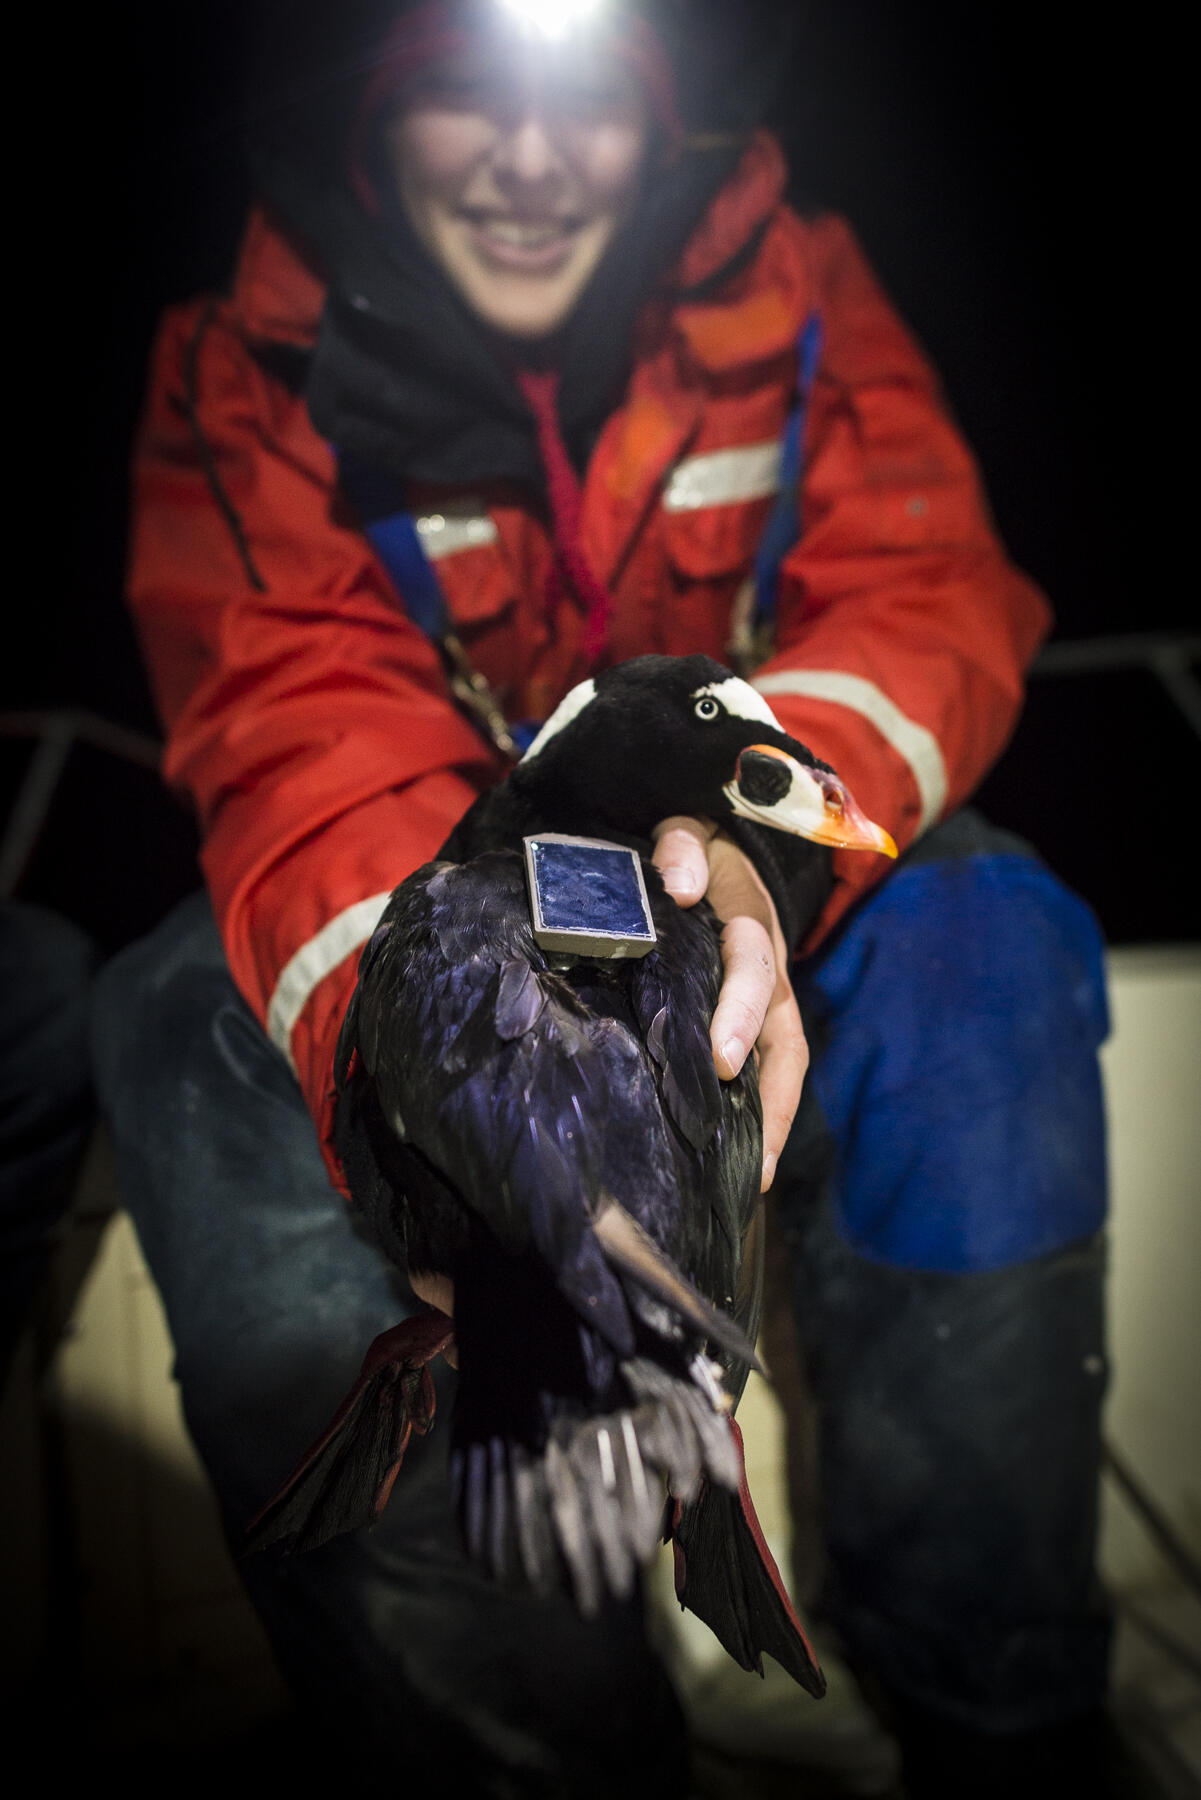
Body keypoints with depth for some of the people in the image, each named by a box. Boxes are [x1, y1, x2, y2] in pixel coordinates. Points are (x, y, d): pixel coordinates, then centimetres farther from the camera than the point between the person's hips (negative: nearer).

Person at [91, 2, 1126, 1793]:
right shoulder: (250, 370, -8)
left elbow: (924, 585, -16)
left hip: (790, 886, 1)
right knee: (202, 1026, -28)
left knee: (970, 948, -29)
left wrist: (760, 836, -40)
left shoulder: (795, 288, -3)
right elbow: (305, 723, -23)